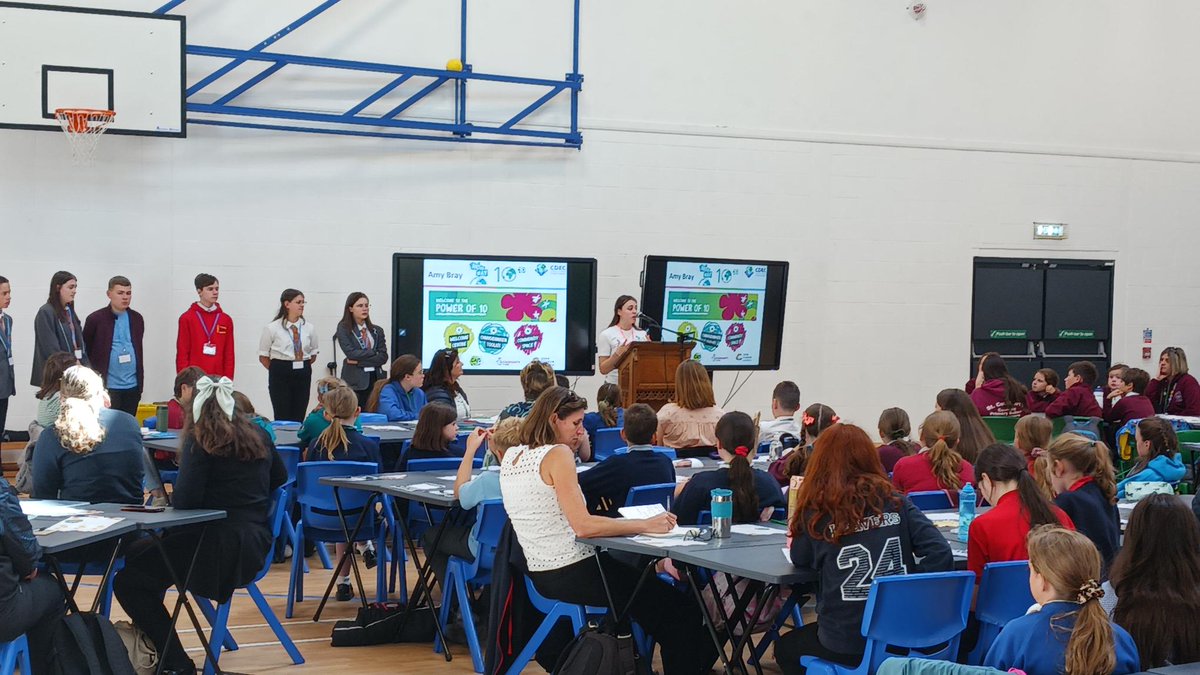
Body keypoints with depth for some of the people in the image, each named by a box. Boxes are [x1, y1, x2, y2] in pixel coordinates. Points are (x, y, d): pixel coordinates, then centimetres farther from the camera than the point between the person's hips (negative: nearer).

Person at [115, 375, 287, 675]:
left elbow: (183, 500, -17)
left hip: (221, 548, -9)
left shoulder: (201, 441, -10)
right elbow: (280, 479, 24)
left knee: (128, 579, -4)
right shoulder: (258, 436, 10)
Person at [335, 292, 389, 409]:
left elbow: (383, 357, 2)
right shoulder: (344, 328, 2)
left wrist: (359, 361, -8)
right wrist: (374, 352, -3)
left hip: (375, 378, 3)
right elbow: (351, 352, -11)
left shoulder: (377, 331, 12)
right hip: (355, 380, -3)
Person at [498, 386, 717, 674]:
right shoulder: (557, 454, -17)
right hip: (572, 573, -10)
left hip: (540, 573, 10)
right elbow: (583, 526, -24)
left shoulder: (511, 455, 8)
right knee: (684, 610, -4)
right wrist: (646, 525, -21)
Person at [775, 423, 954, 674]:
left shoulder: (817, 512, -10)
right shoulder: (896, 502, -1)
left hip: (846, 645, -4)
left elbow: (801, 562, 7)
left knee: (786, 647, 30)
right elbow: (941, 554, -10)